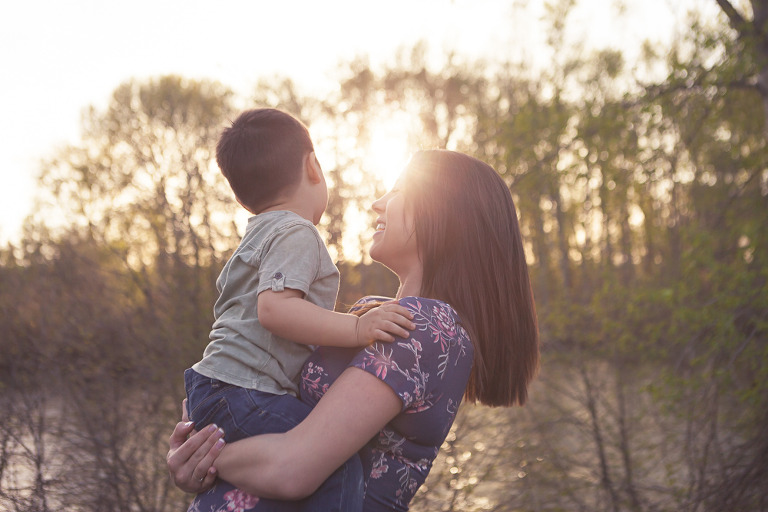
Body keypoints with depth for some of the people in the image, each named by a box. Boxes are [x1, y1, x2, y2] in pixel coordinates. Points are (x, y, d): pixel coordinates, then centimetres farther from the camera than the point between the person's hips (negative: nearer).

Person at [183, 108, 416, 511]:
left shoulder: (257, 236, 24)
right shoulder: (296, 234, -10)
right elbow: (273, 308, -26)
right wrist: (355, 329, -27)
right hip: (240, 395, -11)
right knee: (340, 464, -22)